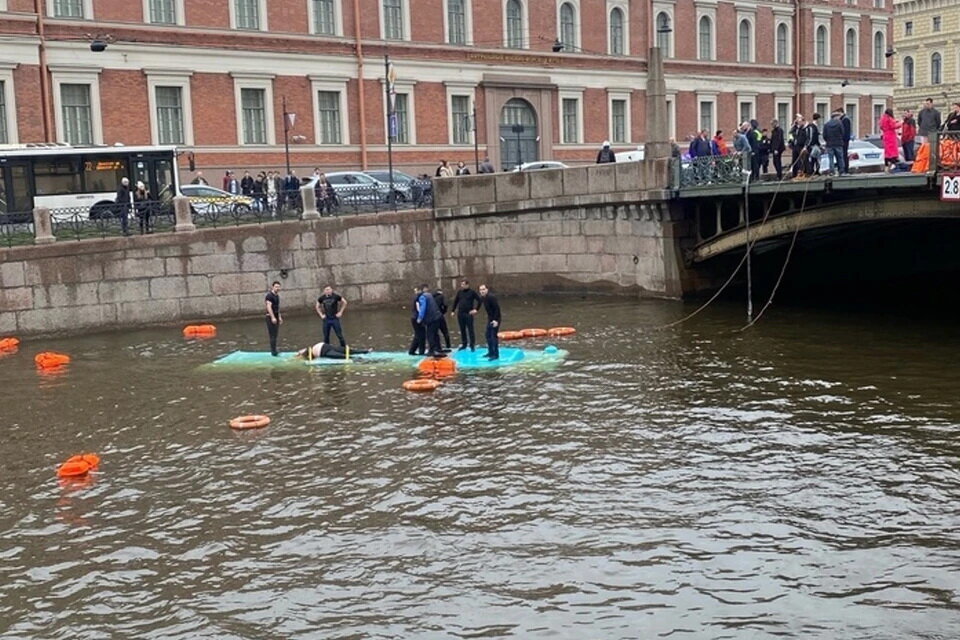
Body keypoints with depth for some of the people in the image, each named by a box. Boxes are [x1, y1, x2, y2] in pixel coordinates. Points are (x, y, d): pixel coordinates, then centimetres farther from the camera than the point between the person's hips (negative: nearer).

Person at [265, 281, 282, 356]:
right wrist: (273, 317, -26)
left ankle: (274, 351, 16)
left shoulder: (277, 295, 15)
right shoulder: (269, 295, -12)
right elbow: (269, 307, -20)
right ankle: (273, 351, -7)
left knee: (275, 334, 11)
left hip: (276, 317, 9)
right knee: (273, 335, -8)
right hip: (271, 317, -9)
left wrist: (279, 317, 22)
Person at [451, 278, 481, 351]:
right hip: (460, 314, 4)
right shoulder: (459, 292, 8)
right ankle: (464, 344, 19)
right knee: (462, 330, 10)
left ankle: (472, 345, 3)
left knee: (470, 329, -2)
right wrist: (453, 311, 14)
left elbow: (480, 300, -3)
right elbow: (455, 301, 19)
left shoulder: (472, 292, -4)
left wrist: (476, 309, -9)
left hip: (469, 314, -4)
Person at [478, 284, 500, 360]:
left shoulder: (491, 297, -22)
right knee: (488, 336, 15)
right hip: (490, 318, 9)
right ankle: (491, 352, 26)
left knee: (494, 336, -9)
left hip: (495, 319, -9)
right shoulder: (482, 297, 6)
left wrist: (496, 320, -27)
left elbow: (497, 308, -24)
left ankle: (496, 355, -5)